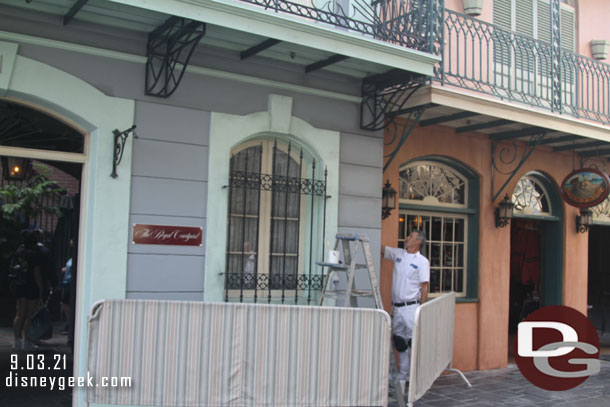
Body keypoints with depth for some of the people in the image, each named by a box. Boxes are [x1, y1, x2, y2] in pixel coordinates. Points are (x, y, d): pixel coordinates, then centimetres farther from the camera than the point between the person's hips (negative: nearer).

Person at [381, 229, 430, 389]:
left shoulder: (422, 261, -5)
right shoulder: (398, 254, 10)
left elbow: (424, 287, -7)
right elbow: (381, 249, 11)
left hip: (411, 308, -6)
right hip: (396, 307, 6)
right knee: (400, 343, 11)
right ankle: (403, 375, 21)